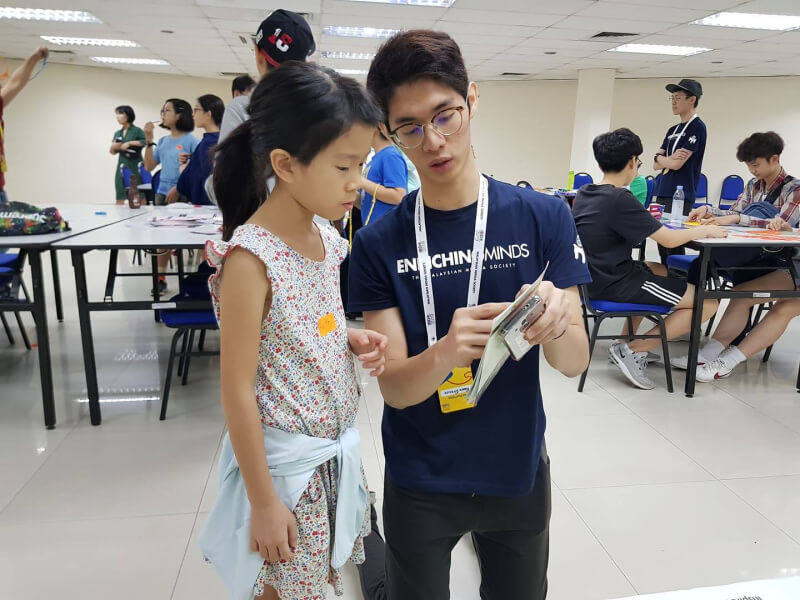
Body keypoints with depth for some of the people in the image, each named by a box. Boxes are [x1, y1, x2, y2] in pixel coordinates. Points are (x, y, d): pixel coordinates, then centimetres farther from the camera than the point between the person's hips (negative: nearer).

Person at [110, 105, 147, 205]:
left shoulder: (137, 131, -1)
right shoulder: (117, 133, 15)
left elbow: (146, 141, -17)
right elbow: (112, 151, 18)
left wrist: (130, 143, -17)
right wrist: (114, 147, -4)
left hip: (135, 167, -5)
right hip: (122, 167, 5)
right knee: (120, 199, 2)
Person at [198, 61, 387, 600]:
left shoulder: (329, 241, 0)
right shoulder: (250, 257, -22)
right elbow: (237, 390, -18)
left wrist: (353, 340, -7)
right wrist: (262, 501, -13)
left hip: (339, 448, 7)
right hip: (287, 463, -7)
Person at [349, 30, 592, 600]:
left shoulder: (544, 217, -10)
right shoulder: (379, 243, -12)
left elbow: (576, 361, -9)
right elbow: (394, 387, -15)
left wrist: (552, 327, -31)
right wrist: (445, 353, -35)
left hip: (517, 472, 2)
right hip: (420, 484, -1)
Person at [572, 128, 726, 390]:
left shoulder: (583, 194, 4)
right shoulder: (619, 199, -21)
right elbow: (668, 239, -17)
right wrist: (705, 230, -1)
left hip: (596, 276, 9)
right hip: (615, 285, -9)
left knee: (659, 270, 34)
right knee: (708, 302, -3)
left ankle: (629, 339, 23)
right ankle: (633, 350, -3)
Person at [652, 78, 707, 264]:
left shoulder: (697, 127, -6)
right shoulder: (672, 130, 18)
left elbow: (677, 164, -14)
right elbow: (657, 164, 13)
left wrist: (662, 158, 5)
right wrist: (670, 159, -8)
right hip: (662, 194, 8)